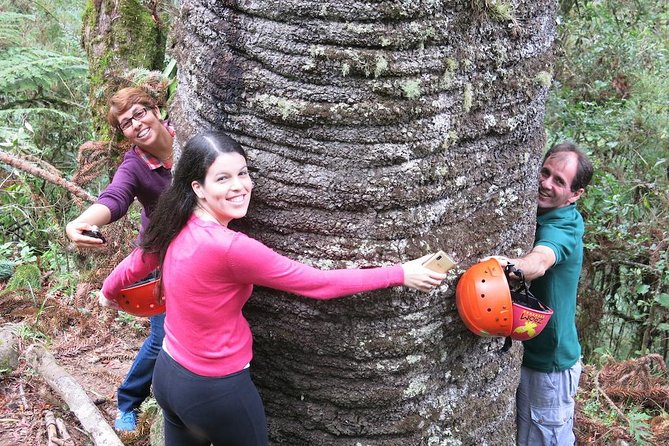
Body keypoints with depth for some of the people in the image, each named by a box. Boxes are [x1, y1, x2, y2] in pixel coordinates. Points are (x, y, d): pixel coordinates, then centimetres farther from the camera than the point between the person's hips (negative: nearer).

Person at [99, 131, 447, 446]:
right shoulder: (229, 247, -31)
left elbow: (137, 262, 14)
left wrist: (109, 291, 37)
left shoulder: (178, 226, -6)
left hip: (169, 373, 8)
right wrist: (400, 274, -16)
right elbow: (318, 284, -25)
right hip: (215, 390, -8)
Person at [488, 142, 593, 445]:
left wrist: (510, 266, -68)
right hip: (524, 349, 8)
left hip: (549, 361, -8)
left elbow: (540, 262, -47)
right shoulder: (533, 214, 1)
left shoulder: (562, 227, -26)